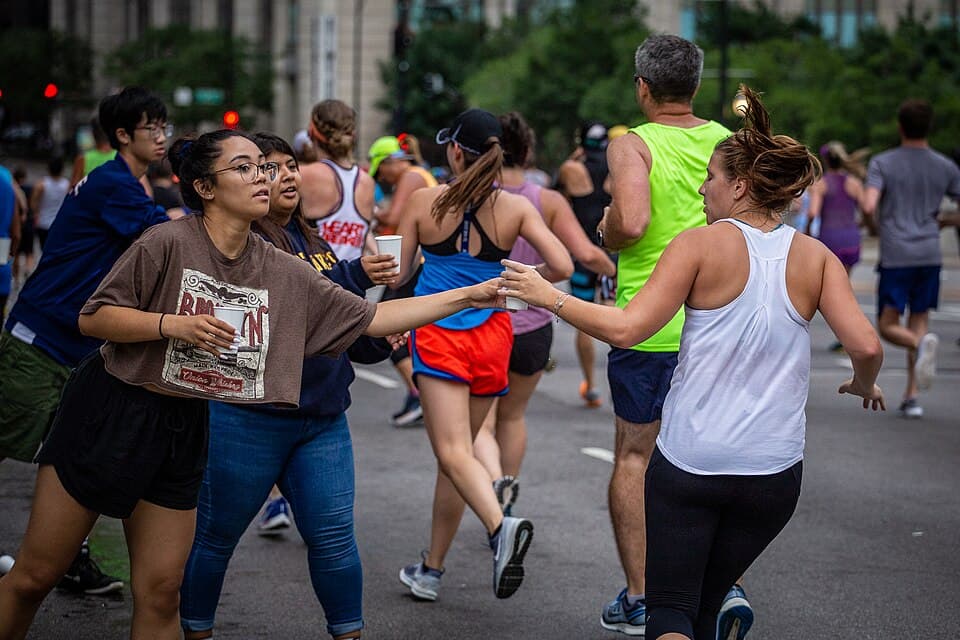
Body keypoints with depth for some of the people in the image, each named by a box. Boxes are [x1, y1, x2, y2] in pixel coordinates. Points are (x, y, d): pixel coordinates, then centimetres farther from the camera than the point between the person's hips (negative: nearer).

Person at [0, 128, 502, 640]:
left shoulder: (284, 272, 1)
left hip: (183, 429, 5)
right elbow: (93, 318, -13)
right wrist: (175, 325, -26)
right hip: (109, 414, -5)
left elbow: (372, 319, 2)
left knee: (160, 594, 6)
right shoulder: (168, 243, -15)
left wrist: (467, 296, -2)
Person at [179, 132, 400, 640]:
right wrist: (356, 276, -32)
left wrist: (376, 340, 1)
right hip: (247, 419, -6)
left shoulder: (311, 242, 14)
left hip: (323, 418, 6)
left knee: (334, 537, 3)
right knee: (215, 535, 6)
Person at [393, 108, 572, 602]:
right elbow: (562, 268, -7)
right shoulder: (515, 208, -1)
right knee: (456, 452, 15)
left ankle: (501, 526, -39)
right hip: (491, 336, 3)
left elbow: (397, 273, 1)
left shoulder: (423, 201, -5)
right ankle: (430, 571, 22)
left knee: (453, 454, -11)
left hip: (437, 334, -3)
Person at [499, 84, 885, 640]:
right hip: (773, 470, 3)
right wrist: (865, 385, 14)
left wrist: (549, 297, -2)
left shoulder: (700, 245, -7)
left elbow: (627, 328, -14)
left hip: (687, 463, -3)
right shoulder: (815, 257, 1)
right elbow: (867, 346, -8)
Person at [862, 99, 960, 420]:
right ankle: (911, 396, 6)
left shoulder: (882, 163, -3)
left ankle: (921, 343, -27)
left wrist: (875, 223, 6)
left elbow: (869, 207, -15)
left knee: (888, 325, 6)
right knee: (919, 318, 12)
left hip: (895, 257, -3)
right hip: (930, 253, 3)